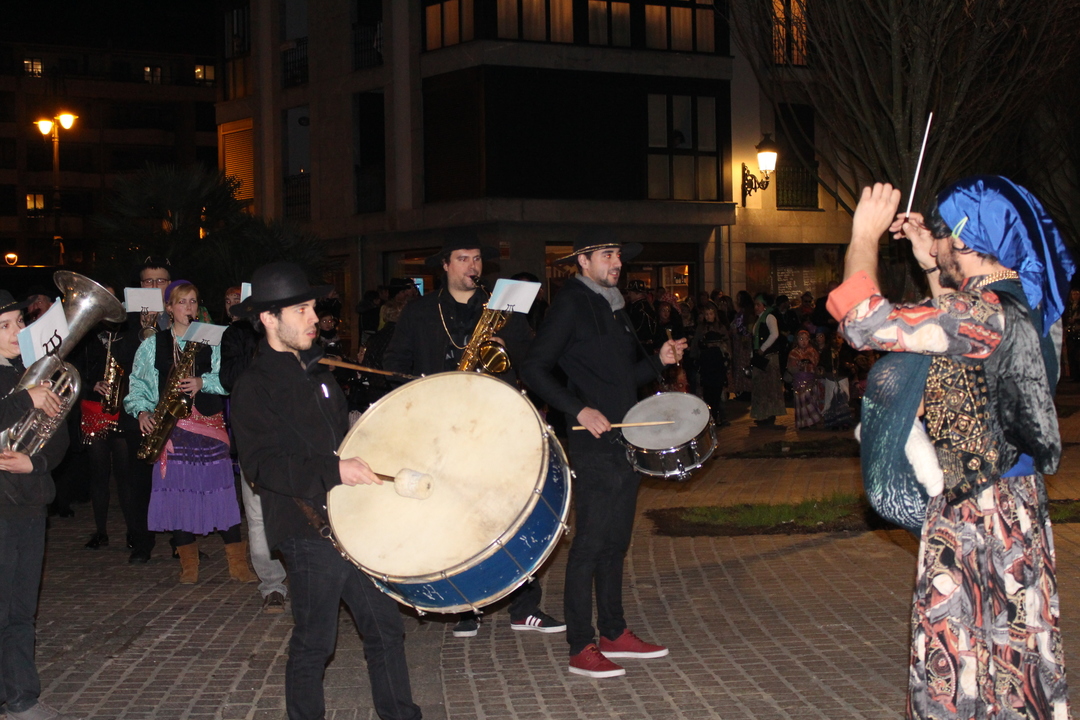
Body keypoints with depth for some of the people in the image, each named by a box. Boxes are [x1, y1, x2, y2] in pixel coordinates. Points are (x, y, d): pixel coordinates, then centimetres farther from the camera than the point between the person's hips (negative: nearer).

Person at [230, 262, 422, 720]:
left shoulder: (316, 372, 17)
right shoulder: (254, 387, -9)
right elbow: (262, 463, -20)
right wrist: (334, 470, -28)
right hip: (309, 530, -7)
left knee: (385, 626, 8)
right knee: (314, 642, 1)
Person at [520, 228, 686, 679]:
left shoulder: (615, 306, 18)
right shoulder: (571, 303, -7)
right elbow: (535, 368, -13)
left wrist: (658, 361, 8)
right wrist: (579, 409, -20)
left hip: (626, 440, 8)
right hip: (593, 443, -8)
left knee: (616, 540, 13)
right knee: (591, 541, -7)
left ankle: (614, 633, 21)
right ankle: (581, 648, -3)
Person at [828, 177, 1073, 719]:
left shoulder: (987, 315, -24)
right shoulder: (1022, 304, 6)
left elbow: (866, 321, -29)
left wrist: (866, 235, -15)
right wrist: (931, 268, 17)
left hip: (973, 520, -10)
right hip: (1011, 512, 10)